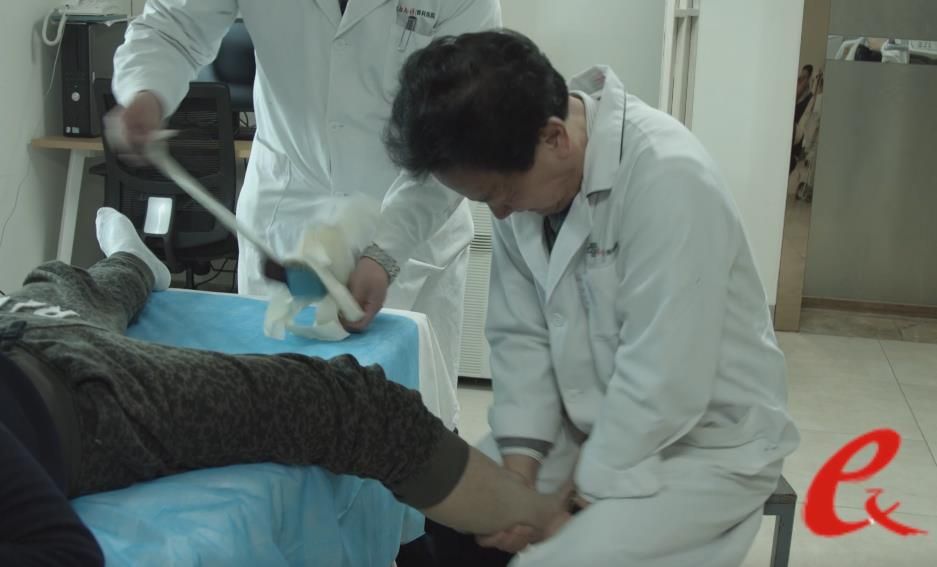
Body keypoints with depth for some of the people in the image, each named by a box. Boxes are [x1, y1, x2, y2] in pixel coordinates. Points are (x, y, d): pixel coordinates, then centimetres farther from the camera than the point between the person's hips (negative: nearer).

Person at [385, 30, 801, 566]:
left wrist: (583, 499, -18)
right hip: (593, 423, 7)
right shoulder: (525, 176, -6)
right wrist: (519, 466, -11)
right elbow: (520, 334, -1)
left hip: (706, 445, -7)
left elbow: (664, 385, -27)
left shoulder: (668, 177, -29)